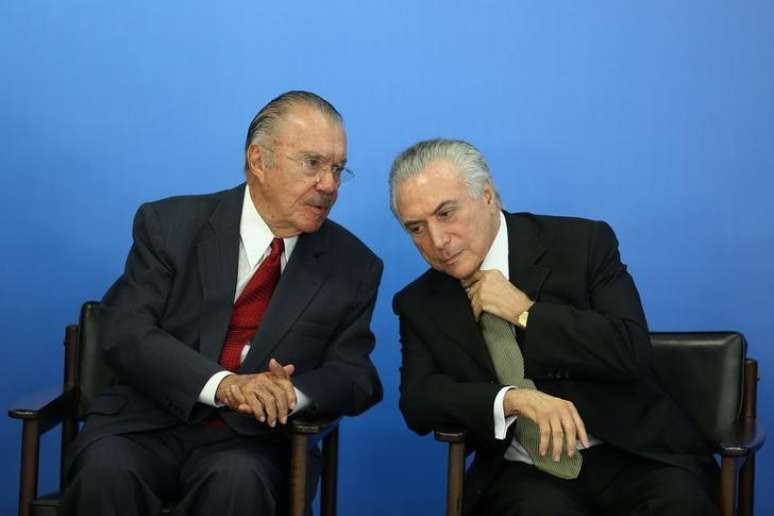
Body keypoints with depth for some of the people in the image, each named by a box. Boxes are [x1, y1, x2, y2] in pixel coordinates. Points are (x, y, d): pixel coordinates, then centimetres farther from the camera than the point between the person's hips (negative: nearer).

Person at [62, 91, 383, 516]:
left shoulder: (354, 268, 5)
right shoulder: (169, 225, 0)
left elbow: (356, 376, 2)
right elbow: (124, 332, -9)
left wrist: (291, 392, -21)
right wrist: (222, 384, -25)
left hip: (250, 439, 1)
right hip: (148, 423, 0)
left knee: (239, 480, -33)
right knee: (105, 469, -32)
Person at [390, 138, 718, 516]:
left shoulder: (582, 244, -1)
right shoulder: (419, 304, 7)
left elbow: (634, 353, -9)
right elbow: (418, 400, -4)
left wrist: (525, 313, -12)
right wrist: (514, 399, -20)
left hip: (628, 453, 0)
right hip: (522, 472, 1)